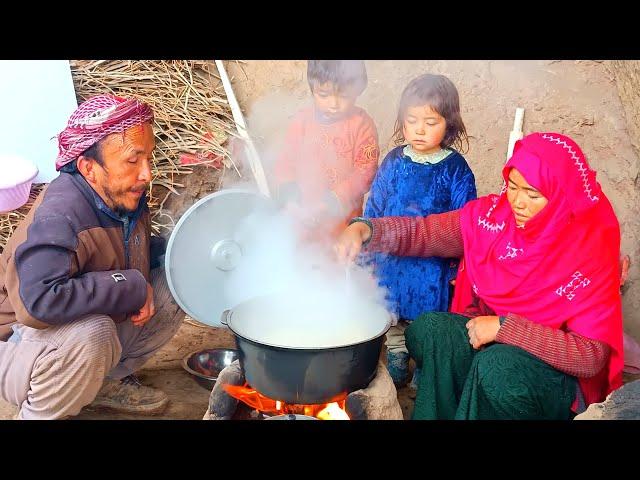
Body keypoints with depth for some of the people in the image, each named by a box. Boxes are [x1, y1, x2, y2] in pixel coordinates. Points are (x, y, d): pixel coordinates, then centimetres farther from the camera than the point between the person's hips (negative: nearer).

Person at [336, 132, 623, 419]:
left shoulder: (590, 248, -20)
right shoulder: (496, 213, -8)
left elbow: (592, 356, -24)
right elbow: (423, 232, -3)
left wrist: (505, 327, -27)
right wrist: (364, 229, -20)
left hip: (558, 371, -4)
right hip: (494, 340, 4)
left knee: (496, 365, -35)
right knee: (428, 330, -23)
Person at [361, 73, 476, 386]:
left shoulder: (455, 168, -10)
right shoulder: (393, 162, -3)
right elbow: (374, 209, 5)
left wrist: (460, 266, -5)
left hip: (433, 264, -3)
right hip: (391, 260, 3)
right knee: (391, 315, 17)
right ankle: (396, 362, 39)